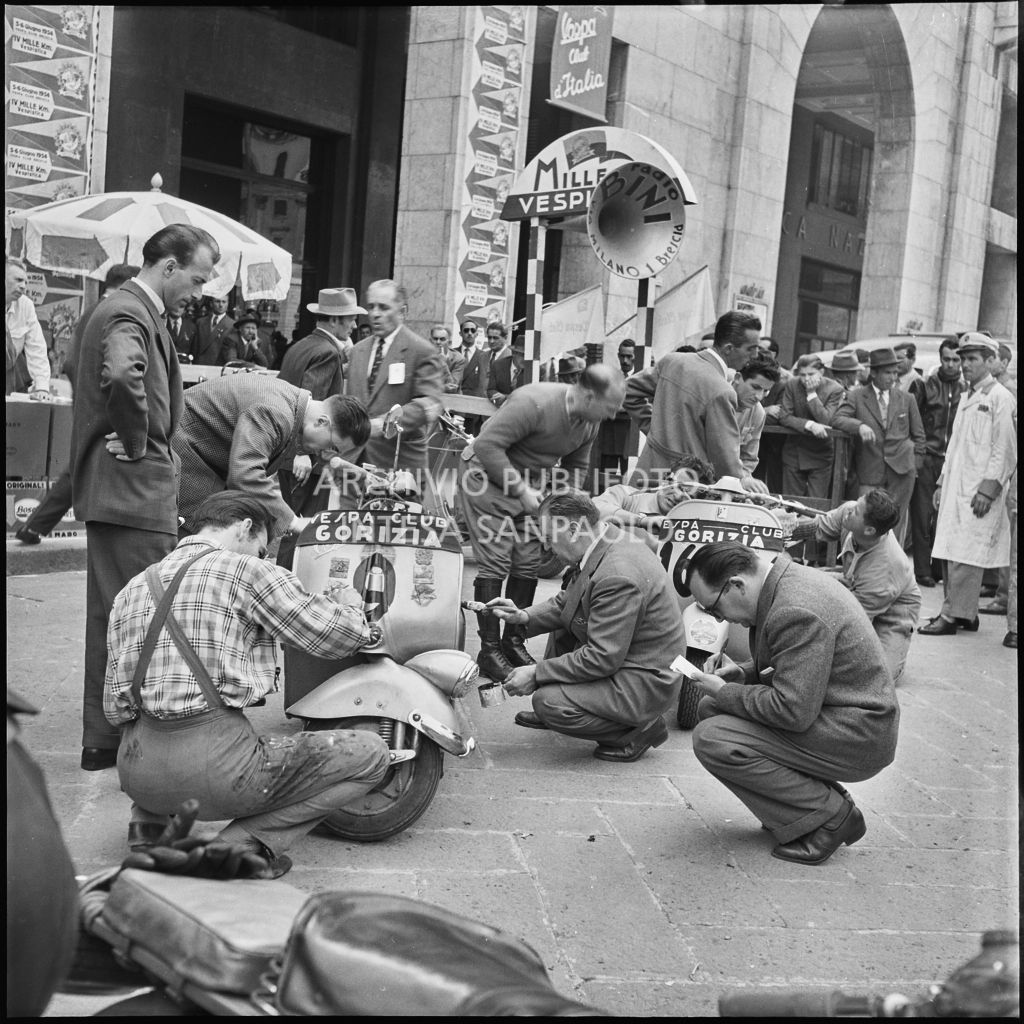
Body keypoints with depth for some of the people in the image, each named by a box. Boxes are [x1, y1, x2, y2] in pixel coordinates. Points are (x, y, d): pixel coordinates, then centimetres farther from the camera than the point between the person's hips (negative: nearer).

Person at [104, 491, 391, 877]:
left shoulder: (131, 589, 17)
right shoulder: (246, 571, -1)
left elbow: (114, 708, 17)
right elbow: (337, 635, 1)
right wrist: (349, 603, 23)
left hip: (137, 774, 8)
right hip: (216, 766, -7)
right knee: (369, 753, 2)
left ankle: (149, 823, 17)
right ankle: (242, 842, -6)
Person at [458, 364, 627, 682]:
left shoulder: (590, 422, -3)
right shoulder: (534, 403, -29)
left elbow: (576, 467, 13)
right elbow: (488, 444, -28)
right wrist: (520, 490, -25)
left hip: (530, 484, 7)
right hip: (489, 477, -7)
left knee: (529, 564, 3)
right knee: (495, 563, -9)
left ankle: (514, 641, 17)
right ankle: (489, 649, -1)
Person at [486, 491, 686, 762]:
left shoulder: (618, 576, -30)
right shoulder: (611, 544, 1)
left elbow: (603, 658, -28)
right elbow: (568, 601, 14)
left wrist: (536, 674, -21)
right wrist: (525, 616, -2)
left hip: (645, 683, -10)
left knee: (549, 701, -20)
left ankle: (639, 730, -3)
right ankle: (552, 716, 25)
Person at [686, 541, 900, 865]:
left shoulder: (795, 613, -26)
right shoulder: (790, 579, 6)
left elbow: (793, 711, -27)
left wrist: (726, 693, -14)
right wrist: (741, 673, 4)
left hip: (856, 739, -11)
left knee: (712, 740, -18)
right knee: (711, 709, 10)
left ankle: (829, 817, -7)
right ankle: (823, 795, 10)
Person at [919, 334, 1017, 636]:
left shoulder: (1001, 398, -7)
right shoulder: (966, 398, 18)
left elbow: (1005, 449, -11)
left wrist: (988, 489, -16)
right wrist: (942, 483, 17)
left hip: (979, 490, -8)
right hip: (955, 487, 8)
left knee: (966, 554, -7)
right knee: (949, 552, 8)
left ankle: (953, 616, -4)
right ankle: (964, 611, 16)